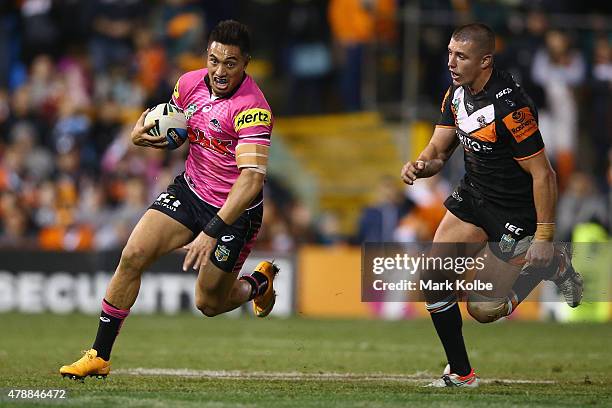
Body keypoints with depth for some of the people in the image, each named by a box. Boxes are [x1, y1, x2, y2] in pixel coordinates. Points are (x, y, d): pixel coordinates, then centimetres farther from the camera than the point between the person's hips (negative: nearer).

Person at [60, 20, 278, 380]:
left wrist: (212, 231, -43)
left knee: (209, 303, 6)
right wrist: (142, 135, -10)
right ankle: (99, 357, -5)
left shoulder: (252, 108, -28)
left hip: (235, 211, -5)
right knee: (133, 256, -14)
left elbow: (252, 177, -36)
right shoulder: (189, 83, -6)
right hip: (190, 189, 5)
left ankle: (261, 281, 42)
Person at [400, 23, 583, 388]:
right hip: (472, 196, 7)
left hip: (515, 212, -7)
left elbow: (543, 174, -24)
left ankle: (553, 265, 20)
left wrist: (544, 237, -22)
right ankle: (461, 375, 13)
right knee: (434, 281, -3)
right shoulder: (457, 93, -3)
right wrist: (420, 166, -19)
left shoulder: (510, 106, -28)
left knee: (484, 310, -4)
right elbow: (439, 151, 5)